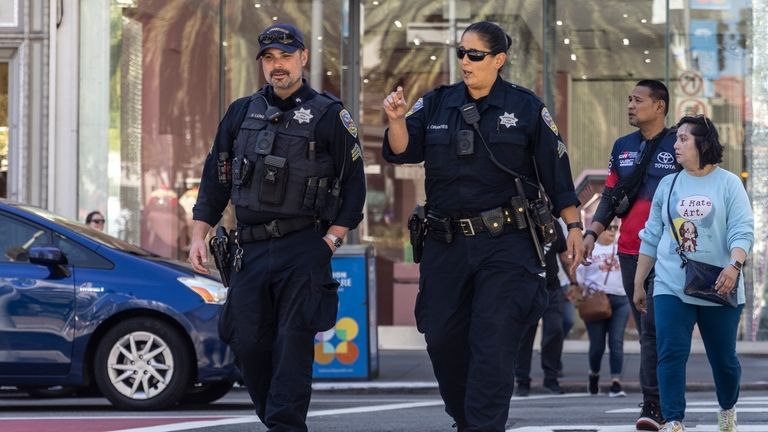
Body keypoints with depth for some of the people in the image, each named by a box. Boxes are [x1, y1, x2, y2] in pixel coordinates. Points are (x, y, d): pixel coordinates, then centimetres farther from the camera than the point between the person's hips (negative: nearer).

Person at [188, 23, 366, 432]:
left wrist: (331, 241, -8)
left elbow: (353, 184, 0)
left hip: (303, 248, -4)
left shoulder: (329, 115, 0)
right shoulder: (242, 113, 12)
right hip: (249, 248, 4)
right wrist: (198, 237, 8)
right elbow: (215, 178, 16)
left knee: (292, 346, -7)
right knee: (248, 343, 3)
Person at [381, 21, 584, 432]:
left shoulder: (526, 107, 1)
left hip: (506, 245, -4)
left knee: (493, 343, -9)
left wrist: (573, 227, 3)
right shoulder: (436, 104, 8)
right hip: (446, 243, 4)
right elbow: (402, 151, -2)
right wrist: (397, 120, -22)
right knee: (442, 339, 8)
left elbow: (556, 170, 3)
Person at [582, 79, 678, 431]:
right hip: (628, 251, 6)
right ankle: (663, 403, 16)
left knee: (654, 326, -14)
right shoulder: (622, 147, 13)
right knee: (645, 329, 8)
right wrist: (592, 233, 3)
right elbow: (610, 197, 16)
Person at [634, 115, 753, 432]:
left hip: (718, 288, -2)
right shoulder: (668, 184, 10)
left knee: (724, 358, 9)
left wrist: (734, 266, -26)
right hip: (671, 287, 2)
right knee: (671, 354, -13)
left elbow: (742, 231, -8)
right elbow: (651, 237, 14)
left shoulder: (728, 184, 0)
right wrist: (638, 284, 15)